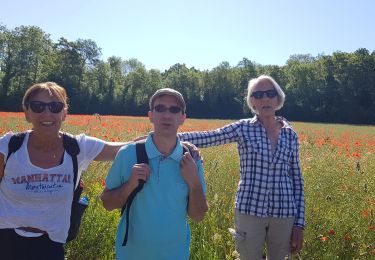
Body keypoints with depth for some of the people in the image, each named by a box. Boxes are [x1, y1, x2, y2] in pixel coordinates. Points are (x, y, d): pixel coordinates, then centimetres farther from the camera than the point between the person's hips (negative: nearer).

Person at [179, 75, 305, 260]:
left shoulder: (290, 134, 4)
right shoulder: (243, 128, -4)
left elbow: (297, 179, 7)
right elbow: (206, 138, -13)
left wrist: (299, 223, 4)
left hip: (284, 214, 2)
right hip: (250, 211, -2)